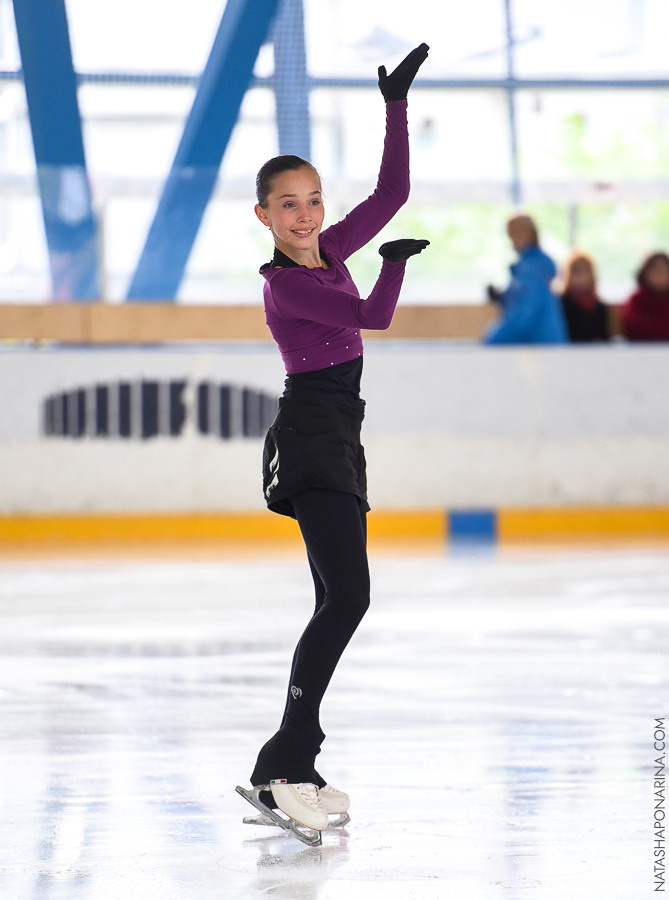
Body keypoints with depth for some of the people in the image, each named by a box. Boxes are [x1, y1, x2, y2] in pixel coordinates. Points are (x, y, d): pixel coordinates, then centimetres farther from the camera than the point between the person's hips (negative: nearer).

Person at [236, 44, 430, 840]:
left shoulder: (332, 251, 10)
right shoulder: (286, 283, -13)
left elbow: (392, 191, 12)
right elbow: (373, 315, -18)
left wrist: (396, 105, 8)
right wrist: (396, 261, 0)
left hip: (336, 443, 10)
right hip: (308, 439, -10)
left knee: (338, 605, 9)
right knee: (346, 598, -19)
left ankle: (292, 768, 11)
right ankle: (280, 769, -23)